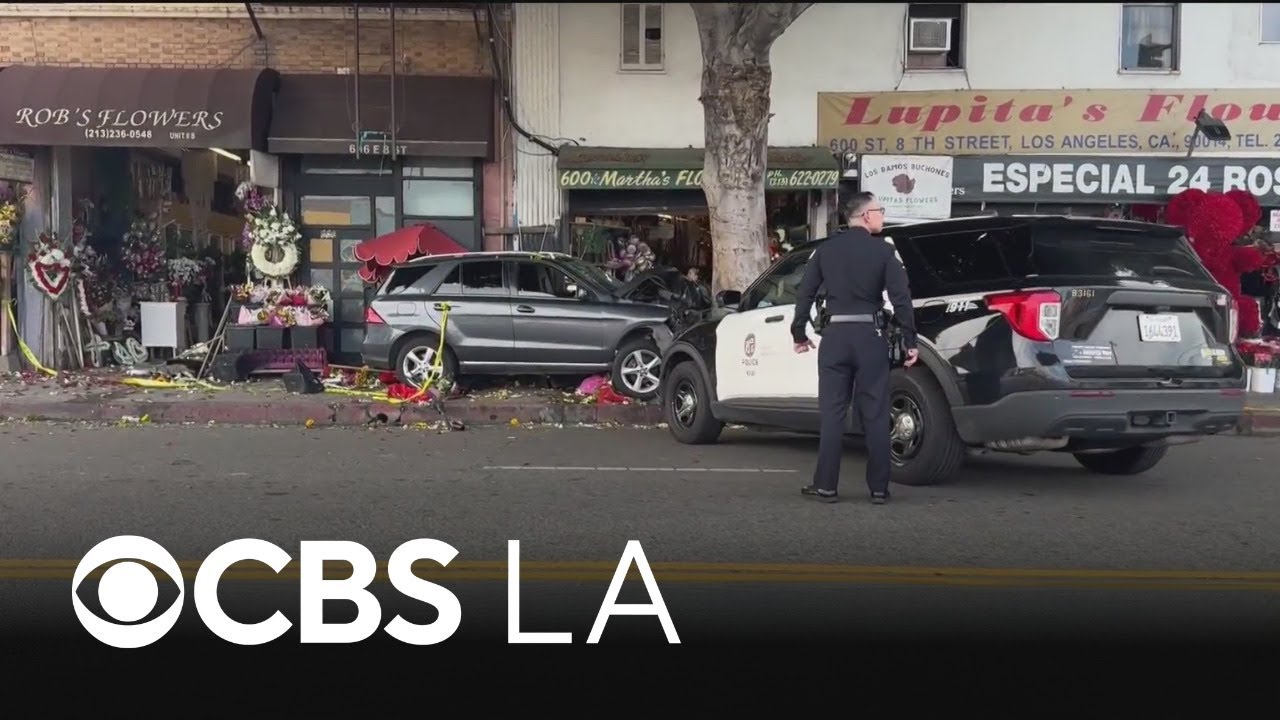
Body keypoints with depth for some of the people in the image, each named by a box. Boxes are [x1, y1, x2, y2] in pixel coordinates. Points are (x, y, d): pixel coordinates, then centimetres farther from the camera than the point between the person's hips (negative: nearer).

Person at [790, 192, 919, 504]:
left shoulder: (825, 250, 6)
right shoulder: (884, 251, -2)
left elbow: (805, 294, 6)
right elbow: (901, 299, -6)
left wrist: (798, 334, 15)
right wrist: (910, 342, -2)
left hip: (834, 335, 2)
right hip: (869, 336, -2)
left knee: (832, 413, 5)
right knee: (875, 415, 3)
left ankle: (826, 485, 5)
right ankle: (878, 488, 5)